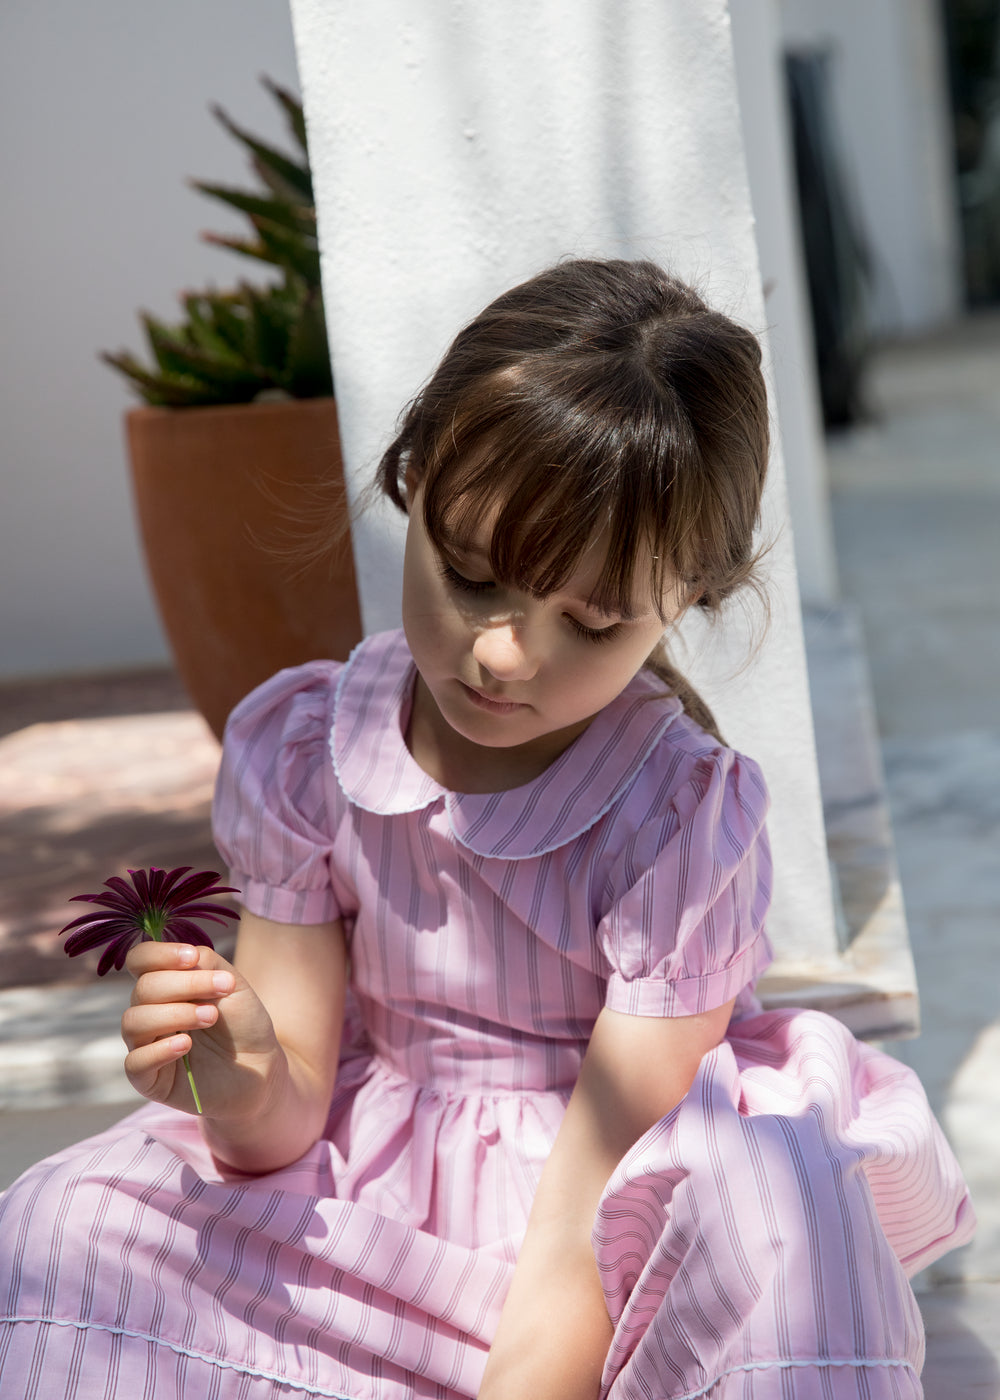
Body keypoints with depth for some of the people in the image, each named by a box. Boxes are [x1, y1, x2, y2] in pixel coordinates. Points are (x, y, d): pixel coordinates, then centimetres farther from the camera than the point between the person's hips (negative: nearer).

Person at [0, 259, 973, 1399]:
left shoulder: (683, 820, -20)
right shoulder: (292, 749, -9)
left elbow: (585, 1226, -22)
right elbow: (293, 1122, -6)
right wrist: (250, 1090, -30)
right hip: (378, 1198, 3)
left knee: (778, 1199, -36)